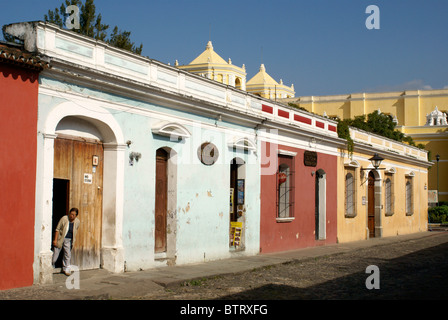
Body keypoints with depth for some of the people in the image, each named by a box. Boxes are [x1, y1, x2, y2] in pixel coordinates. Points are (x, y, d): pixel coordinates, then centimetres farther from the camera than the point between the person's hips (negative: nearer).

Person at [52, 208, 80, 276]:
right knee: (56, 253, 2)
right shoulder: (64, 219, -14)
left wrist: (73, 241, 14)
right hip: (60, 238, -3)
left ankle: (66, 269, 18)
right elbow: (57, 229, -9)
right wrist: (55, 239, -13)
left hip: (69, 240, 3)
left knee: (68, 255, 3)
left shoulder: (77, 222, -4)